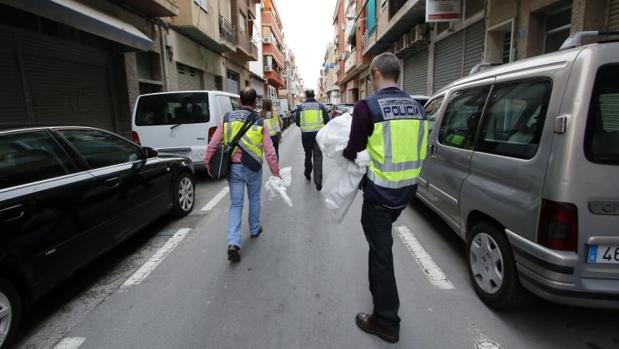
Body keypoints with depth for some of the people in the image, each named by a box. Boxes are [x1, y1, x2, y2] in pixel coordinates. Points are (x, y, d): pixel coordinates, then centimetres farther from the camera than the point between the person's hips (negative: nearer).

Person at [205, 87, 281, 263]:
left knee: (235, 204, 8)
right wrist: (276, 173, -2)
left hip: (233, 167, 1)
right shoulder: (259, 122, -6)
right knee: (254, 199, 23)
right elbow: (269, 152, -9)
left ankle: (233, 243, -4)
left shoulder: (227, 119, -2)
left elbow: (213, 145, -3)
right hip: (253, 169, -1)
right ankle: (254, 229, 40)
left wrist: (208, 163, 10)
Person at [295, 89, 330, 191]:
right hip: (318, 134, -1)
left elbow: (297, 122, 0)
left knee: (308, 155, 21)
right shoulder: (321, 106, -2)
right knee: (318, 157, 0)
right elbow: (327, 121, -1)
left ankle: (308, 174, 39)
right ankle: (318, 182, -5)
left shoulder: (300, 107, -2)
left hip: (306, 135, 1)